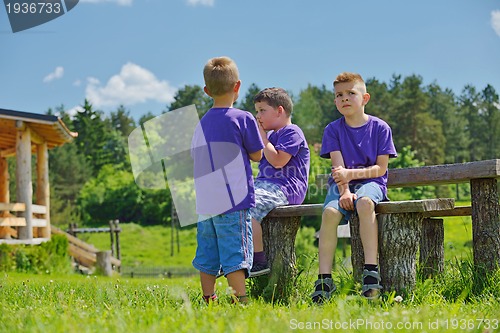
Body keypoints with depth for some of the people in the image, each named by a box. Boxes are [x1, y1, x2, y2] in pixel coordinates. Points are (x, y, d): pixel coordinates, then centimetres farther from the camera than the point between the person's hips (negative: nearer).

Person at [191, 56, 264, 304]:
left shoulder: (202, 123, 9)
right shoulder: (243, 118, -7)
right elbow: (256, 155, 1)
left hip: (205, 204, 5)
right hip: (233, 200, -5)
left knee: (207, 256, 11)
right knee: (235, 255, -5)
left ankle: (208, 300, 15)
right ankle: (240, 301, -7)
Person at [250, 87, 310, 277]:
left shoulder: (291, 132, -6)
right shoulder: (271, 134, 25)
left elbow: (277, 161, -17)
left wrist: (262, 137, -8)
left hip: (284, 188, -10)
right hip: (265, 185, 10)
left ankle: (260, 261, -23)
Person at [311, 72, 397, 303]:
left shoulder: (380, 127, 3)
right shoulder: (333, 129, 7)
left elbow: (381, 168, -3)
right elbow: (338, 167, -3)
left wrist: (351, 173, -16)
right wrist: (344, 191, -21)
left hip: (370, 182, -2)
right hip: (341, 184, 2)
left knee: (364, 202, -38)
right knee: (330, 212, -31)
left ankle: (371, 270, -38)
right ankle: (324, 279, -29)